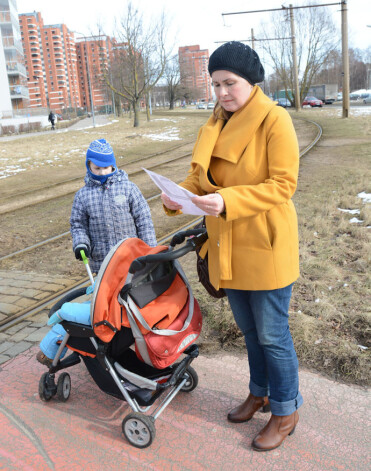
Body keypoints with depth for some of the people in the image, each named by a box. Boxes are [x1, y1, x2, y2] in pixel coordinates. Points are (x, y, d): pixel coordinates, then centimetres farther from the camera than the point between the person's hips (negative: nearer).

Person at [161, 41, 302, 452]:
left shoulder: (274, 119, -13)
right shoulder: (216, 122, 9)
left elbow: (283, 184, -19)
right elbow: (200, 175, 9)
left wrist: (227, 201, -30)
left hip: (264, 247, -7)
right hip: (227, 247, 7)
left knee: (272, 334, 6)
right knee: (249, 329, 21)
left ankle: (286, 411, 28)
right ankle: (260, 392, 43)